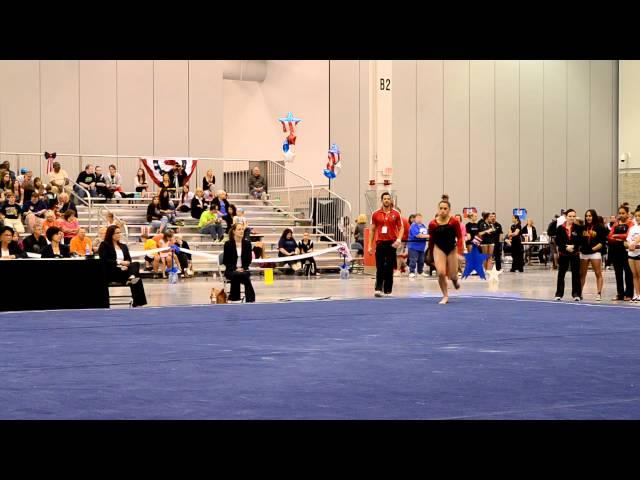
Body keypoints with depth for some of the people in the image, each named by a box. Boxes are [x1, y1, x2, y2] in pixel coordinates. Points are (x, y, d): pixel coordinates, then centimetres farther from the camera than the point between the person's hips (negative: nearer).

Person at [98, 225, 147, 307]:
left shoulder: (123, 246, 25)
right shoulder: (104, 245, 6)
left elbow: (129, 260, 13)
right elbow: (104, 260, -8)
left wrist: (126, 264, -12)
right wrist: (119, 262, -16)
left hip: (124, 270, 6)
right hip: (111, 272, -6)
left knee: (136, 264, -29)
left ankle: (131, 278, -55)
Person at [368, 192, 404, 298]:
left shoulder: (396, 213, 4)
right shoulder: (376, 214, 5)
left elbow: (401, 228, 6)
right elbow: (372, 230, 9)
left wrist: (399, 239, -12)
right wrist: (370, 246, 5)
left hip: (392, 243, 0)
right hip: (380, 243, 0)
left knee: (389, 268, 4)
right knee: (379, 267, -5)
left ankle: (388, 290, 9)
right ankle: (378, 289, -5)